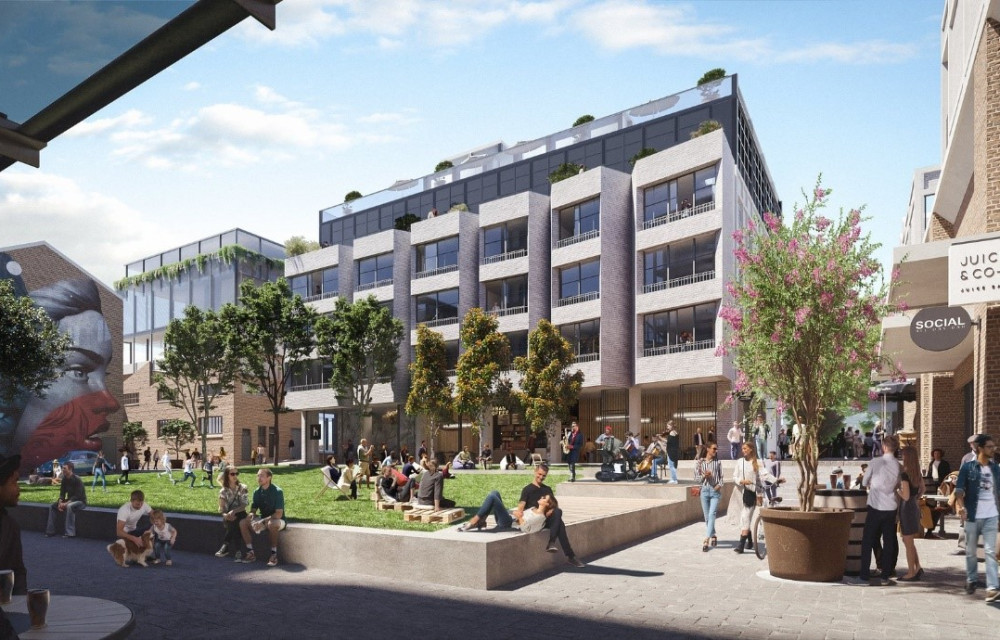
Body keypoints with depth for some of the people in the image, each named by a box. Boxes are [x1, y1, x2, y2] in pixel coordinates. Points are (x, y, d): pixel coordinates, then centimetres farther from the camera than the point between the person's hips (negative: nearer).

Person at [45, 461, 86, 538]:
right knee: (52, 506, -3)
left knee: (69, 506, -37)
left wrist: (66, 503, -31)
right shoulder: (64, 479, 1)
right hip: (70, 500, 8)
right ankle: (51, 531, -1)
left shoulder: (77, 479, -21)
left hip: (80, 501, -8)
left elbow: (78, 495, -24)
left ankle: (70, 533, -37)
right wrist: (60, 502, -17)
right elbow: (62, 493, 3)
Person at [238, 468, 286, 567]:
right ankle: (251, 553, -9)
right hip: (263, 520, 6)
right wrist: (251, 515, -20)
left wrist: (263, 521, -30)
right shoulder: (257, 492, 1)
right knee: (243, 523, -13)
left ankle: (274, 554, -26)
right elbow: (253, 509, 5)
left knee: (271, 524, -40)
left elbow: (279, 514, -22)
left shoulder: (277, 491, -18)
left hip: (278, 520, -6)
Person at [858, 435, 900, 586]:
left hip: (875, 507, -3)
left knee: (867, 541, 5)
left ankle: (865, 574, 5)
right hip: (890, 508, 3)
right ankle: (885, 576, 13)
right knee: (889, 542, 11)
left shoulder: (876, 462, -10)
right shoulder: (898, 466, -2)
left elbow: (864, 482, 1)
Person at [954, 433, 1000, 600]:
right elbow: (959, 488, -12)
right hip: (973, 516, -2)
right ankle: (970, 580, 29)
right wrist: (960, 505, -29)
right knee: (970, 551, 11)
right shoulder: (968, 467, -5)